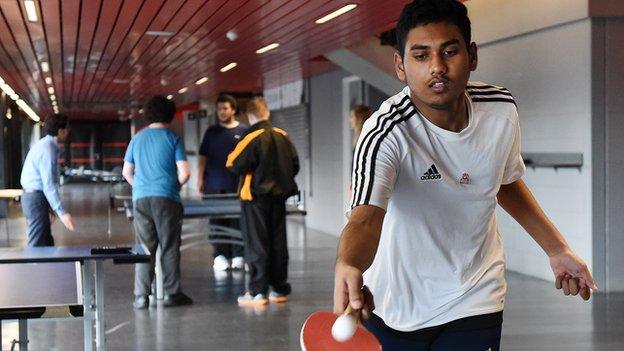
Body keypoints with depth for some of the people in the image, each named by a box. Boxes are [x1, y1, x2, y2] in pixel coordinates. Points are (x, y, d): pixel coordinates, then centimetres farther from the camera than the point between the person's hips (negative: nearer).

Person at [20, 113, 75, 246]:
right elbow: (49, 185, -24)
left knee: (47, 242, 14)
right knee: (38, 246, -7)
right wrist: (62, 212, -25)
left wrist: (49, 208, 19)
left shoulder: (45, 145, 12)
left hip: (34, 197, 10)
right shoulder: (48, 149, -19)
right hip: (36, 199, -10)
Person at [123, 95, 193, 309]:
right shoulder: (172, 139, -1)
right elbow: (184, 173, -7)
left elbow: (127, 172, 15)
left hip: (141, 199, 3)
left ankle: (141, 297, 4)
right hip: (166, 199, -3)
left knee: (144, 249, 5)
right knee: (169, 248, 4)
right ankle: (171, 293, 8)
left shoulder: (137, 139, 10)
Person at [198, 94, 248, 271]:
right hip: (214, 185, 1)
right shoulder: (212, 131, 11)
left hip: (237, 184, -1)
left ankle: (238, 255, 4)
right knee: (217, 220, 2)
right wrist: (200, 178, 2)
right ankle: (220, 255, 8)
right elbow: (203, 156, 10)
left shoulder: (243, 130, 6)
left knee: (237, 219, -2)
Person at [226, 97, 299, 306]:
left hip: (256, 197, -5)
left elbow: (236, 165, -17)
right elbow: (295, 165, 7)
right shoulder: (282, 136, 2)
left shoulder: (252, 138, -15)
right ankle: (279, 289, 16)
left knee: (256, 244, 0)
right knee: (278, 243, 11)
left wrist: (230, 159, 4)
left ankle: (257, 292, 0)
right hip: (279, 195, 5)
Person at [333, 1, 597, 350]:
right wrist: (348, 266, -65)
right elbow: (366, 216, -44)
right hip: (393, 309, -3)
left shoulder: (502, 110, -12)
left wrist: (557, 248, 6)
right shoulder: (385, 134, -28)